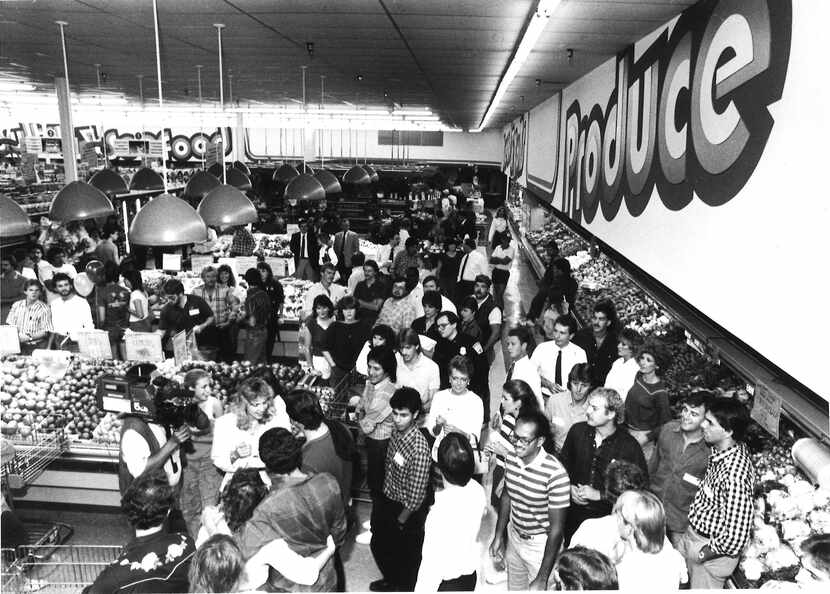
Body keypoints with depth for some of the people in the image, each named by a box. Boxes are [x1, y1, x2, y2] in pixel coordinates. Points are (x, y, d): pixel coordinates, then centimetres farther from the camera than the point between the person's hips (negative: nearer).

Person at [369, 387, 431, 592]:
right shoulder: (397, 432, -8)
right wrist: (379, 504, 12)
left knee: (405, 556, 17)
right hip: (387, 500, 8)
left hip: (406, 511, -7)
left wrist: (400, 521, -13)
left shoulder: (419, 447, -32)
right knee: (379, 545, 26)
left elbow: (417, 494, -25)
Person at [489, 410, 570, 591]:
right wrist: (498, 535, 8)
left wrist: (542, 579, -20)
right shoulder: (510, 458, -12)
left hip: (541, 544, -6)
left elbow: (556, 528, -23)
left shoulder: (555, 474, -30)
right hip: (514, 536, 6)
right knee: (514, 588, 25)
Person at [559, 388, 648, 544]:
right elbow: (563, 461, 11)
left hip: (608, 516, -3)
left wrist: (600, 495, -18)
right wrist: (570, 488, -6)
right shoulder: (577, 430, -5)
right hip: (573, 512, 3)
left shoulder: (629, 446, -17)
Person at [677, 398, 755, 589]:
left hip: (713, 548, -7)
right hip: (693, 531, 7)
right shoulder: (720, 449, -9)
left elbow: (736, 536, -31)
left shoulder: (735, 474, -36)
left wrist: (703, 553, -18)